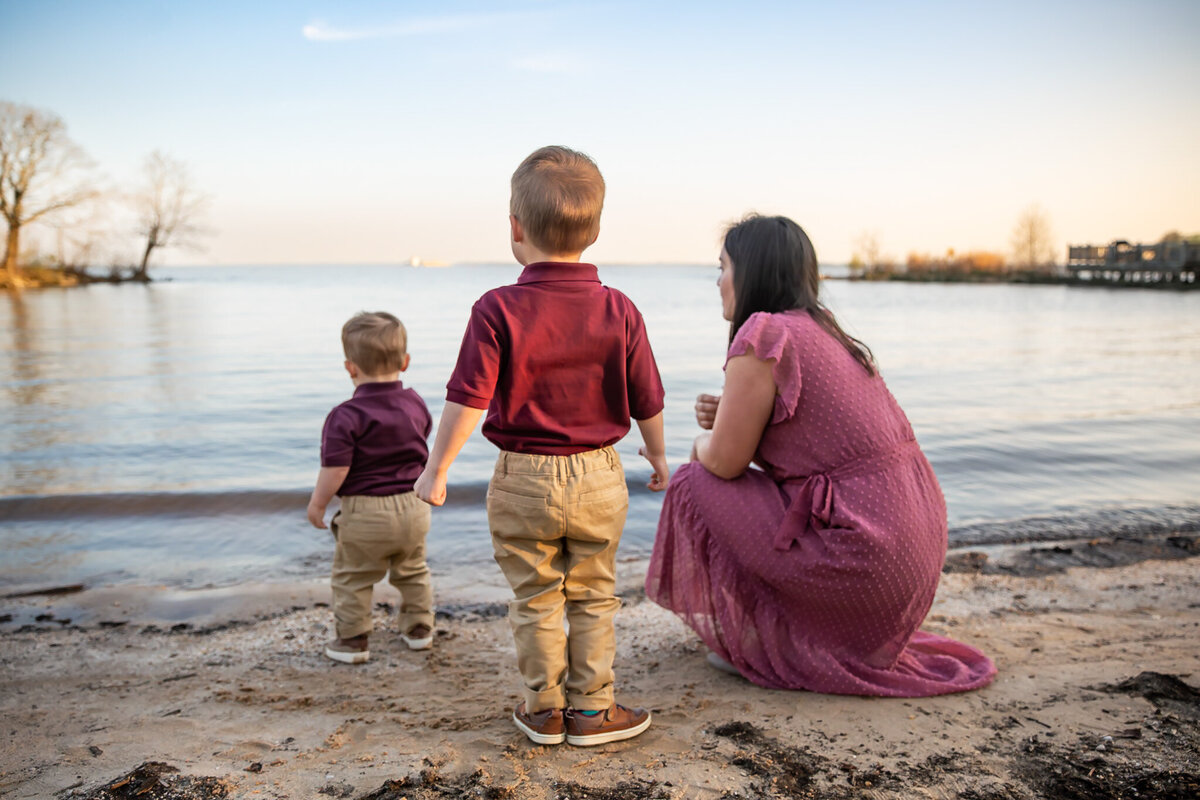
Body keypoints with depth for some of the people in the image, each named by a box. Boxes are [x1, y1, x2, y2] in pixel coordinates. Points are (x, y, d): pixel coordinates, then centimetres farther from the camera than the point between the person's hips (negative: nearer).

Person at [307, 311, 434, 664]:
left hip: (365, 514, -6)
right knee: (412, 571, 24)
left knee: (352, 578, 12)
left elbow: (335, 468, -20)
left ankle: (352, 639, 17)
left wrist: (317, 503, -5)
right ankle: (419, 628, 32)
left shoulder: (346, 416, -19)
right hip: (414, 506, 6)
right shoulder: (415, 404, 0)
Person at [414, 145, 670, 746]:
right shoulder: (618, 311, -5)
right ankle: (591, 710, 24)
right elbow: (646, 399, 2)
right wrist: (657, 453, 19)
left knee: (535, 600, 13)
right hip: (598, 477, 2)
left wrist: (436, 470, -5)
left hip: (523, 480, -1)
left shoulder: (497, 310, -14)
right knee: (592, 599, 15)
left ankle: (543, 710, 25)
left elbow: (468, 398, -16)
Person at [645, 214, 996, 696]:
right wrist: (729, 416, 9)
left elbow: (724, 461, -11)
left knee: (695, 486, -1)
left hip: (862, 562, -9)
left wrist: (701, 444, 11)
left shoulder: (764, 334, -14)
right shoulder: (824, 331, 14)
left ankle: (764, 645, 9)